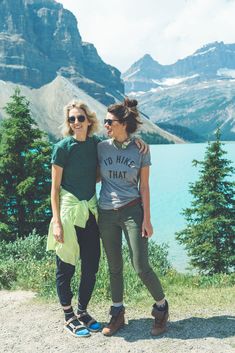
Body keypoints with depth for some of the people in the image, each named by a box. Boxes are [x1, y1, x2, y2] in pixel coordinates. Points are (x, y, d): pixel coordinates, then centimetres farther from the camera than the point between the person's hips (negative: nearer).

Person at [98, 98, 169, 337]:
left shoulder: (141, 150, -3)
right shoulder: (101, 147, 2)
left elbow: (144, 187, -1)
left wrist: (147, 219, -4)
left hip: (132, 211, -2)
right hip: (106, 214, 3)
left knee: (141, 267, -3)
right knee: (114, 267, 11)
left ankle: (161, 306, 22)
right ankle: (117, 314, 28)